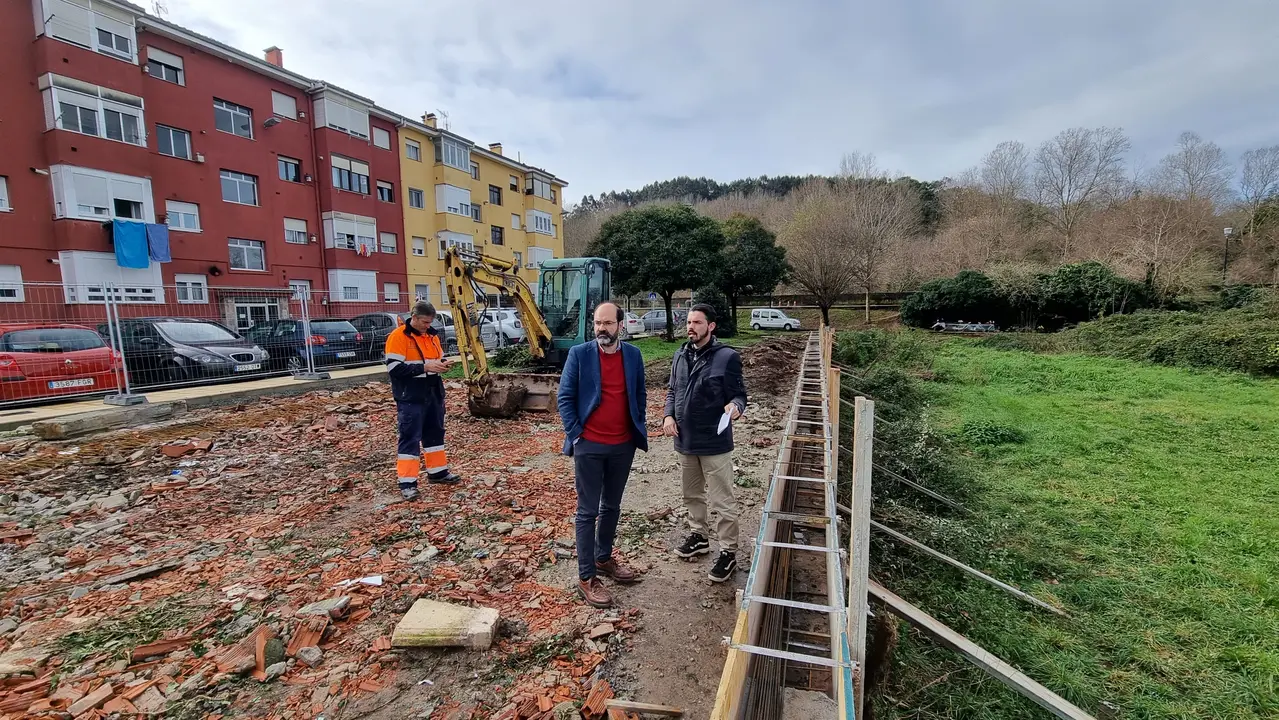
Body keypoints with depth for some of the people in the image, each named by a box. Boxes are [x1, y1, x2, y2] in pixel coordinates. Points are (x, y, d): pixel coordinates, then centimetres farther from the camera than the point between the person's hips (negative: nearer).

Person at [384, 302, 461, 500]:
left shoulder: (432, 336, 10)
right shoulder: (397, 337, -13)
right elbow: (394, 368, -19)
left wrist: (443, 364, -4)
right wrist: (424, 367, -24)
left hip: (433, 395, 8)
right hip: (410, 398, -7)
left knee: (435, 433, 16)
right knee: (410, 438, -4)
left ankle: (438, 472, 29)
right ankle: (407, 483, 2)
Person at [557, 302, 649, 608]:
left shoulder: (633, 355, 2)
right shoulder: (579, 354, -8)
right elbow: (564, 397, -5)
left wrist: (638, 428, 6)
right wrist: (575, 434, -10)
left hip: (624, 445, 4)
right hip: (589, 446, -4)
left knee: (612, 507, 18)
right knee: (588, 511, 4)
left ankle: (604, 558, 37)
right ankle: (587, 577, 15)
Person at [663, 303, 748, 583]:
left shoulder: (727, 357, -13)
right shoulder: (681, 355, 6)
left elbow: (739, 394, -10)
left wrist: (735, 406, -32)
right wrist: (669, 415, -2)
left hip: (714, 442, -6)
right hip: (685, 440, 6)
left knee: (722, 501, 4)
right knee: (692, 494, 22)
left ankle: (728, 552, 19)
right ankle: (699, 536, 41)